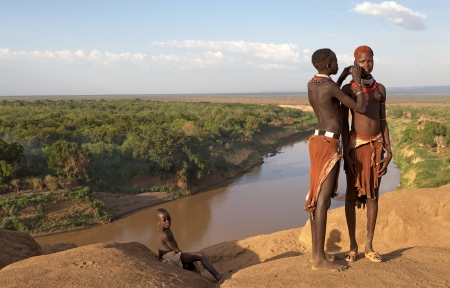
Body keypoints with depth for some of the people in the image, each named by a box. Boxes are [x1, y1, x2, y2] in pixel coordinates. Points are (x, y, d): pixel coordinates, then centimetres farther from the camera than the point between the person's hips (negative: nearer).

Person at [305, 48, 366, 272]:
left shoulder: (311, 84, 10)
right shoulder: (331, 87, -17)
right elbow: (361, 109, -11)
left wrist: (342, 78, 25)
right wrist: (357, 81, -1)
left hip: (318, 141, 10)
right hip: (327, 145, -10)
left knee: (317, 198, 11)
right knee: (322, 200, -9)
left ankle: (316, 252, 17)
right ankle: (320, 259, -5)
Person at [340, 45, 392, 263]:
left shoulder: (380, 89, 10)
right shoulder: (348, 89, -2)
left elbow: (383, 121, 11)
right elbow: (344, 123, -5)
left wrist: (388, 150, 3)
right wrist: (346, 153, -13)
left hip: (377, 145, 4)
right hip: (356, 145, -3)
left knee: (372, 195, 7)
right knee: (352, 195, 2)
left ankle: (369, 246, 15)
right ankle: (353, 245, 13)